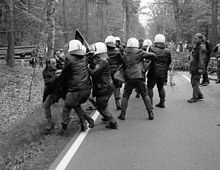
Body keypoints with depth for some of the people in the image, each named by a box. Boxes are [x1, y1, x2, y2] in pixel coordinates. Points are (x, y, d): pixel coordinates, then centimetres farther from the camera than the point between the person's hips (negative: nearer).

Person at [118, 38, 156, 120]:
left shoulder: (125, 56, 12)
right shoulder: (139, 52, 1)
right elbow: (152, 56, -2)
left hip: (129, 78, 2)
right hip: (139, 77, -2)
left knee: (125, 96, 11)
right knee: (145, 95, 10)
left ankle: (122, 114, 7)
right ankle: (150, 113, 8)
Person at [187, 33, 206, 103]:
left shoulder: (202, 47, -13)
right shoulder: (197, 46, 18)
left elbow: (202, 58, -20)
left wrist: (200, 68, -25)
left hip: (197, 68, -10)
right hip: (194, 68, 10)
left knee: (195, 82, -7)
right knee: (193, 82, 14)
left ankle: (195, 97, -1)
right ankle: (199, 95, 22)